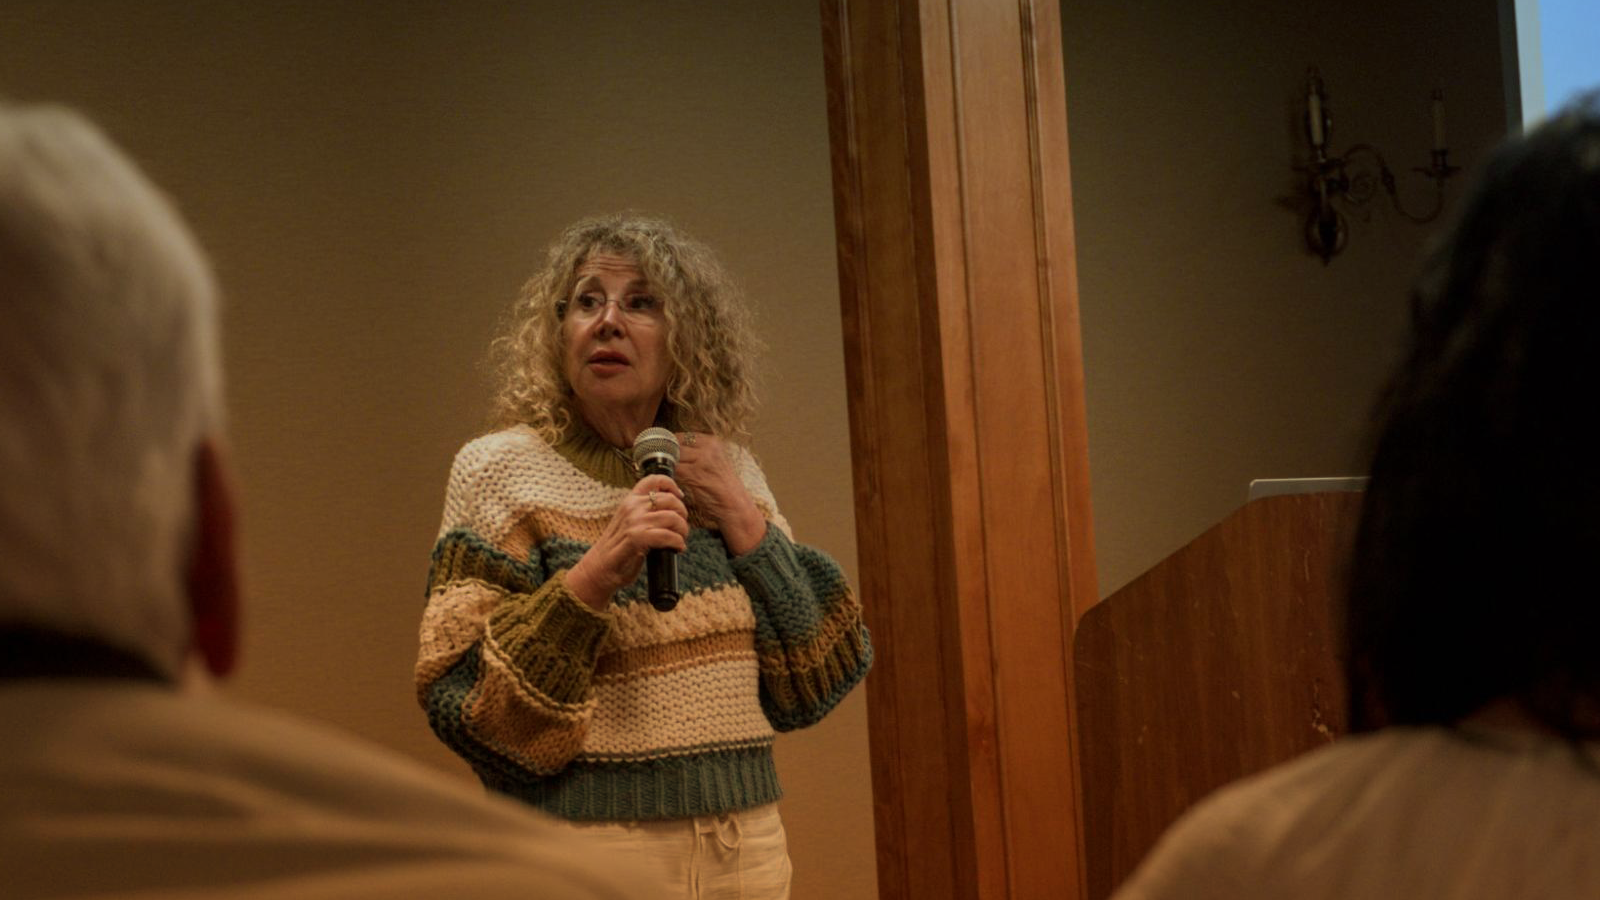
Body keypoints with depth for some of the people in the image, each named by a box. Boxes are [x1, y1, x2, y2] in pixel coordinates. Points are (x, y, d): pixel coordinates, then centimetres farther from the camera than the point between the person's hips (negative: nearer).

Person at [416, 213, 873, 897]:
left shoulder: (729, 471, 7)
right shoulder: (499, 470, -5)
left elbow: (810, 685, 3)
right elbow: (461, 705, -13)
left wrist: (741, 522, -5)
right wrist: (592, 577, -23)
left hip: (745, 843, 4)